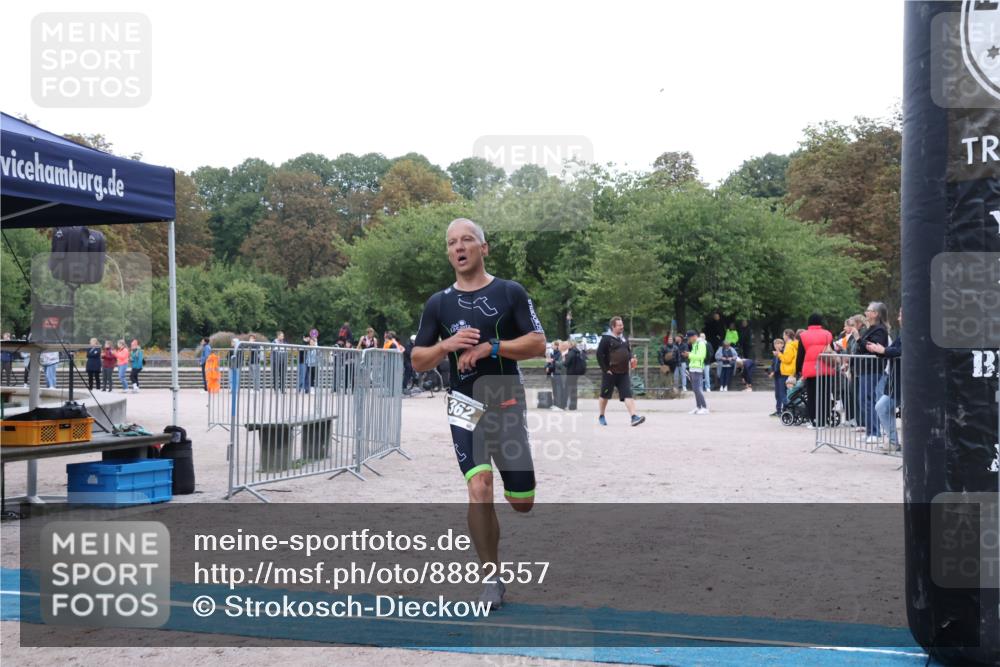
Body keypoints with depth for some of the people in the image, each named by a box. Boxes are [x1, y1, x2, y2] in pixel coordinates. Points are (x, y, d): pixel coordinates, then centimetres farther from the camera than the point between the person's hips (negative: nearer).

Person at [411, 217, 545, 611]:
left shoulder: (510, 292, -1)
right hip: (466, 405, 0)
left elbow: (538, 345, -6)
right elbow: (418, 361, 6)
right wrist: (446, 345, -13)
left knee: (522, 502, 4)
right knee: (479, 492, -16)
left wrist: (490, 347, -18)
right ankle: (492, 579, -1)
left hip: (508, 404, 0)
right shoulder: (438, 303, 5)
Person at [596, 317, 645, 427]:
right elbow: (599, 354, -12)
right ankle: (601, 416, 27)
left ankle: (634, 417, -16)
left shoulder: (624, 338, 12)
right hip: (610, 373, -5)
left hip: (624, 373, 5)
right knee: (605, 395, 9)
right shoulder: (606, 338, -9)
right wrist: (605, 369, -14)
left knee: (628, 395, -7)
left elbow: (629, 350, 23)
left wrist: (631, 358, 1)